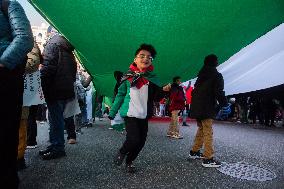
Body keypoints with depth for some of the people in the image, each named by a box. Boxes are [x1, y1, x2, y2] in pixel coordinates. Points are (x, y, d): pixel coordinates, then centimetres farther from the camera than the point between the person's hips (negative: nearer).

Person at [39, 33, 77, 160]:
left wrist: (42, 87, -10)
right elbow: (73, 74, 16)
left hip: (54, 90, -8)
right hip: (66, 91, 8)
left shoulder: (53, 44, -5)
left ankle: (57, 148, 8)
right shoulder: (69, 51, 16)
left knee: (55, 119, -1)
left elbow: (47, 69, -15)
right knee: (57, 119, 15)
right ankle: (55, 145, 25)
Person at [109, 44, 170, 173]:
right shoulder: (128, 76, -1)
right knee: (134, 139, -14)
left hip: (144, 115, 3)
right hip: (130, 114, -3)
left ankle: (129, 161, 33)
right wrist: (112, 112, 4)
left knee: (141, 141, 7)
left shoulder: (153, 78, 3)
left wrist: (164, 90, -18)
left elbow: (156, 97, 3)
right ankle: (121, 153, 19)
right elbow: (120, 94, 4)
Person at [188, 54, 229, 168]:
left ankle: (194, 152, 27)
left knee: (201, 130, 20)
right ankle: (208, 159, -2)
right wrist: (225, 105, -2)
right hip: (207, 108, -7)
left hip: (196, 107, 8)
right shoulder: (217, 75, -5)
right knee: (208, 133, -4)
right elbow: (219, 92, -13)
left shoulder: (201, 75, 15)